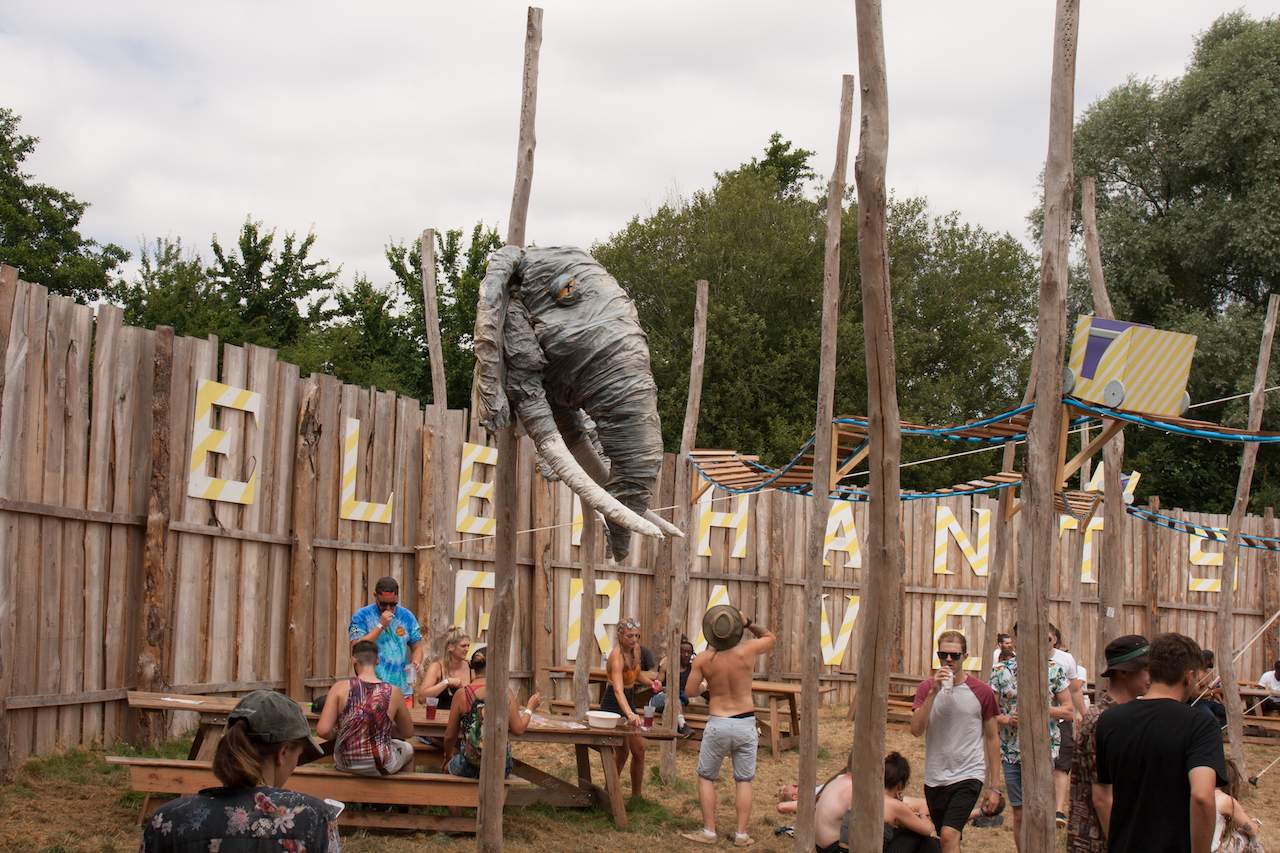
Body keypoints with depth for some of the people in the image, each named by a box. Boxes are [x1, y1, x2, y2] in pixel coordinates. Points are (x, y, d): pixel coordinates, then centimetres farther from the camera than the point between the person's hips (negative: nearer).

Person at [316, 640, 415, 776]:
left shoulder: (340, 688, -12)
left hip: (345, 764, 1)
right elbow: (408, 733, 2)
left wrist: (338, 734, 4)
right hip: (380, 767, -1)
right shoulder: (392, 692, -10)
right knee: (407, 748, 34)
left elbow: (323, 731, -17)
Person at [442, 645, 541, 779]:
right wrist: (530, 708, 16)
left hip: (469, 768, -1)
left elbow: (449, 736, 1)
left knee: (452, 762, 32)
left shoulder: (462, 694, -6)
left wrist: (448, 757, 21)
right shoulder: (506, 692, -5)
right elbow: (518, 729, -3)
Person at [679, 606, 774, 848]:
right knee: (743, 781, 11)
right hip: (746, 724, 1)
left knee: (706, 778, 14)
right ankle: (741, 834, 9)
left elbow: (691, 691, -2)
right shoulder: (747, 651, -12)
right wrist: (749, 624, 1)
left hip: (718, 725, -1)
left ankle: (708, 832, 12)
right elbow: (769, 637, 9)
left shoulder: (703, 660, -13)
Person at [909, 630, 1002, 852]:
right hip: (934, 778, 3)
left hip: (968, 776, -3)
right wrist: (933, 692, -19)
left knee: (949, 835, -19)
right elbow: (916, 729, -9)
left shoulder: (981, 692, -2)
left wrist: (994, 786, 2)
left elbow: (992, 738, 4)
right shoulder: (926, 688, 3)